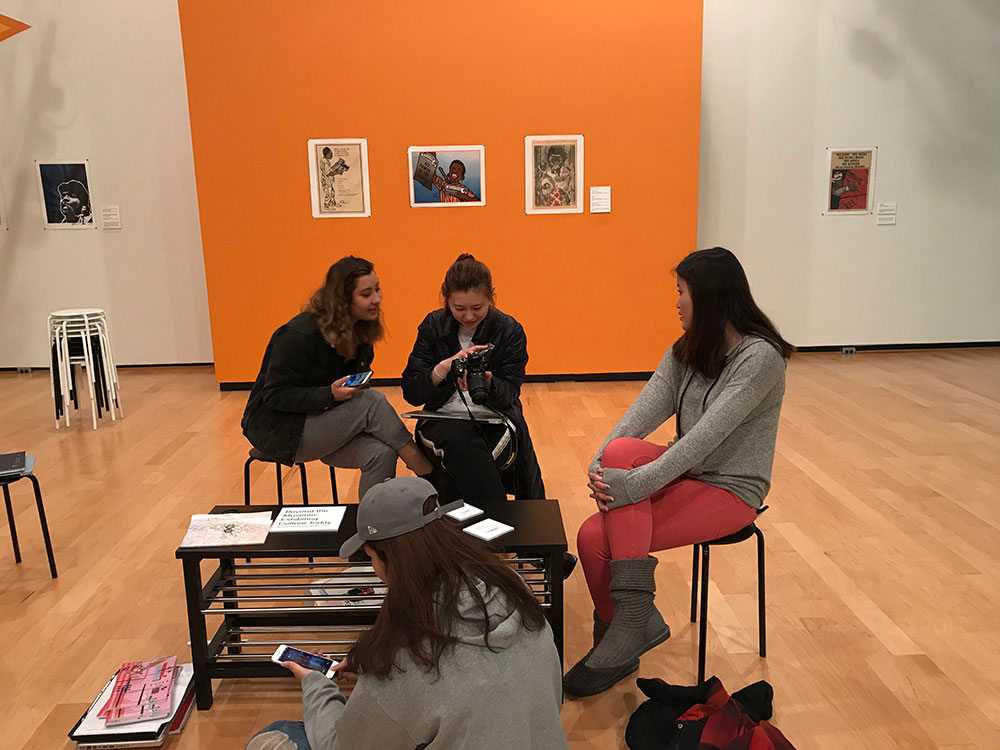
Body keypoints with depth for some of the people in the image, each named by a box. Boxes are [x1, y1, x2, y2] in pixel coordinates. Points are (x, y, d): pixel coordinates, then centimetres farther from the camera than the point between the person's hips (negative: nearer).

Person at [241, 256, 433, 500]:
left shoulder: (361, 331, 3)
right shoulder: (300, 334, -20)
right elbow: (275, 395, -19)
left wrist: (355, 388, -10)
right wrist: (330, 394, -32)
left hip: (327, 422, 7)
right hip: (279, 428, -7)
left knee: (381, 454, -25)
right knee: (373, 402, -27)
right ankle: (425, 471, -16)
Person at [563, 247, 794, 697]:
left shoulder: (760, 356, -15)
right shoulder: (686, 351, 9)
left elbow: (708, 434, -26)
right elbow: (647, 408, -6)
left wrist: (636, 483, -32)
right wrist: (600, 466, -21)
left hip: (731, 489, -7)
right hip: (686, 473, 7)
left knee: (601, 539, -24)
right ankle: (632, 625, -8)